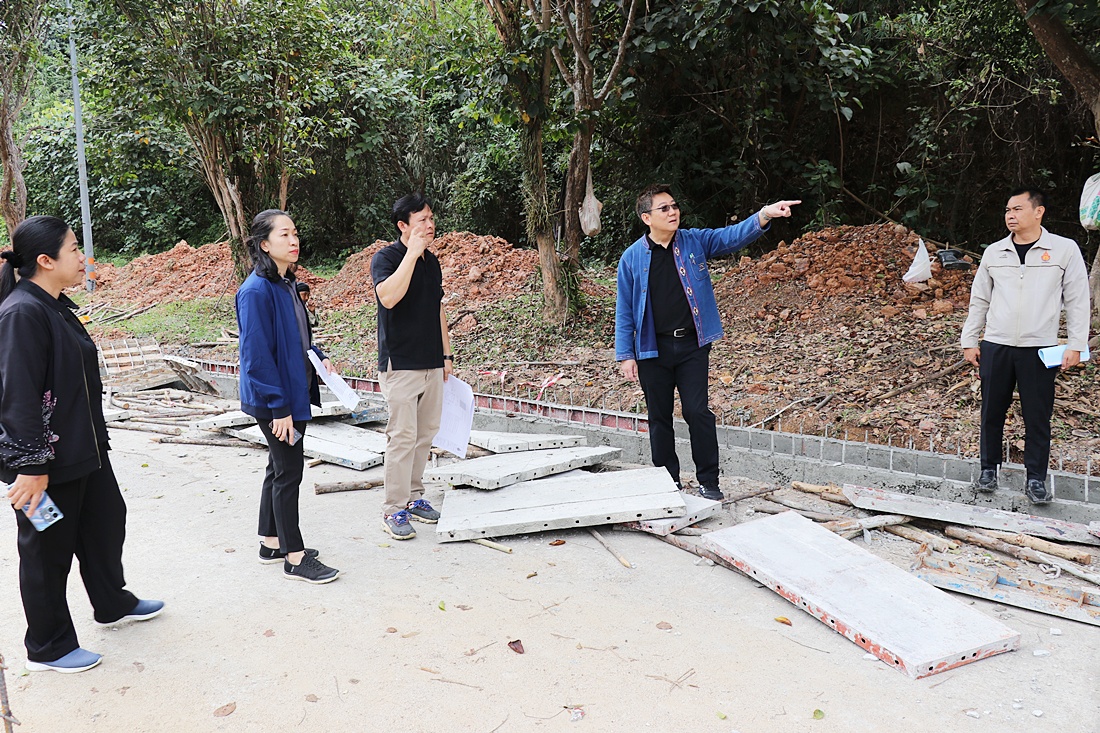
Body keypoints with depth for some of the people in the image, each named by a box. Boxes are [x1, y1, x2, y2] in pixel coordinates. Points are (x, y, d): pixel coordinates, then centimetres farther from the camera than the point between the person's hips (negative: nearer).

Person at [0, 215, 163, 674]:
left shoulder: (57, 306, 8)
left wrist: (96, 438, 23)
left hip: (83, 449, 10)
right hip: (46, 462, -9)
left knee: (106, 520, 22)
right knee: (48, 549, 6)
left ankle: (113, 603, 45)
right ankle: (48, 649, 25)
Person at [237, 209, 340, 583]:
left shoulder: (286, 284, 9)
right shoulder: (256, 291, -19)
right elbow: (257, 354, -21)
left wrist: (318, 357, 4)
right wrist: (279, 407, -21)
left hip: (293, 394, 9)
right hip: (274, 400, -9)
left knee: (281, 468, 17)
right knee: (288, 471, -2)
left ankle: (272, 543, 30)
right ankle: (295, 558, 8)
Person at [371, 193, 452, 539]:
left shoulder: (431, 261, 13)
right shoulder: (385, 257, -8)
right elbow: (388, 296, -28)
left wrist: (447, 354, 18)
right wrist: (413, 253, -25)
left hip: (432, 364, 7)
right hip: (400, 364, -7)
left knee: (425, 434, 11)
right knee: (402, 437, -6)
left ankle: (413, 496, 24)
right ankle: (394, 509, 2)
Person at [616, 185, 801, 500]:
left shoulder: (695, 242, 3)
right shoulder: (632, 257, -1)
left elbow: (732, 236, -11)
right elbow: (624, 311, 1)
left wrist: (764, 215, -30)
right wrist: (625, 355, -3)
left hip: (692, 345, 0)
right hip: (652, 350, 0)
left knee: (698, 412, -1)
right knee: (659, 418, 8)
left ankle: (708, 482, 12)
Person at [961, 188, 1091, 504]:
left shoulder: (1065, 250, -1)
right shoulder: (994, 252, 7)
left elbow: (1077, 301, 1)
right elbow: (979, 300, 12)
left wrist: (1075, 345, -4)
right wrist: (969, 341, 9)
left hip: (1040, 349, -2)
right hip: (995, 347, 2)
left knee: (1037, 416, 3)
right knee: (992, 412, 8)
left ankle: (1036, 479, 15)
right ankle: (989, 468, 23)